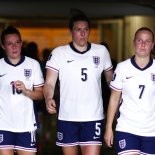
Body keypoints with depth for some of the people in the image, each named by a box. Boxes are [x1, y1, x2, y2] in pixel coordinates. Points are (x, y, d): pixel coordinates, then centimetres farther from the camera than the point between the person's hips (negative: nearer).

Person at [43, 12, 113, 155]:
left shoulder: (101, 51, 5)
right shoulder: (59, 53, -1)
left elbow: (110, 78, 19)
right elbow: (49, 83, -7)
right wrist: (48, 99, -27)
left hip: (94, 118, 0)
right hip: (67, 118, 0)